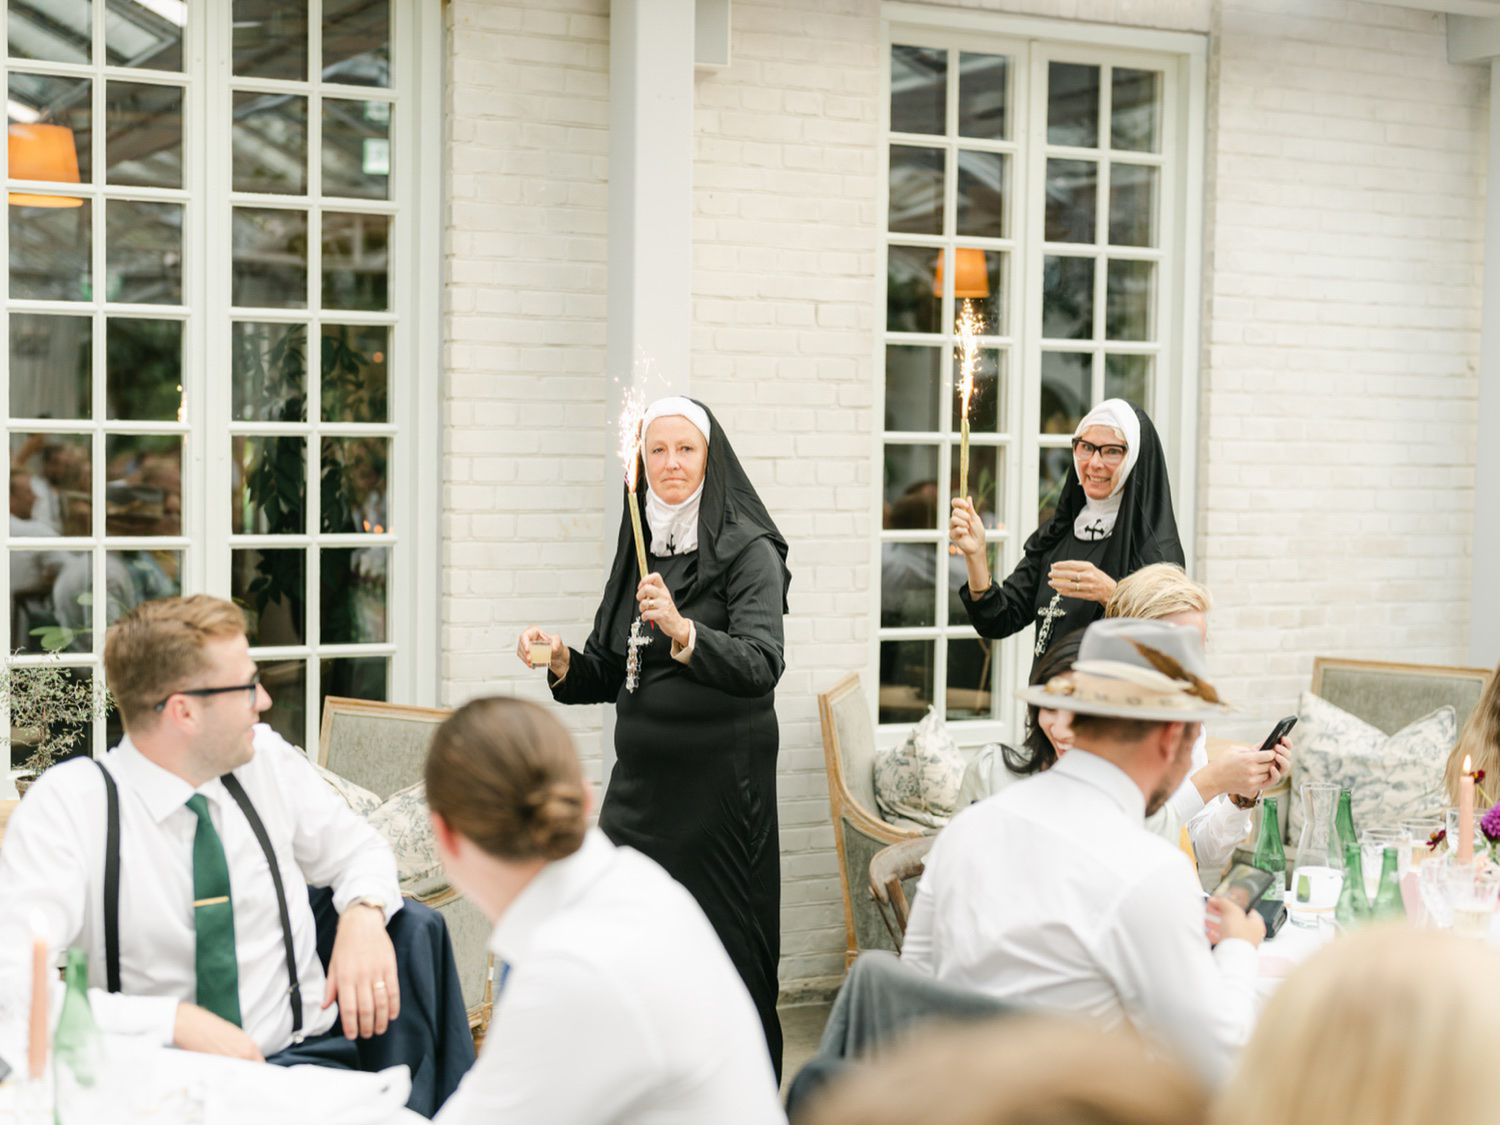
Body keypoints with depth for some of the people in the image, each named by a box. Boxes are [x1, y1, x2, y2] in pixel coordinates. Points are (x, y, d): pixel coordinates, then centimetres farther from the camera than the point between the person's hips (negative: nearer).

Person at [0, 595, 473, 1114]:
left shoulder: (266, 758, 3)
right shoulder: (66, 805, -11)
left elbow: (359, 849, 18)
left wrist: (364, 915, -6)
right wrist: (175, 1020, -29)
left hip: (306, 1056, 5)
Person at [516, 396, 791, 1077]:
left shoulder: (747, 550, -7)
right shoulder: (639, 549, 12)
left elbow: (761, 663, -21)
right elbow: (611, 674, 17)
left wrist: (682, 631, -36)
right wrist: (563, 663, -3)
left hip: (720, 784, -6)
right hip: (639, 783, 6)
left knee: (721, 951, -1)